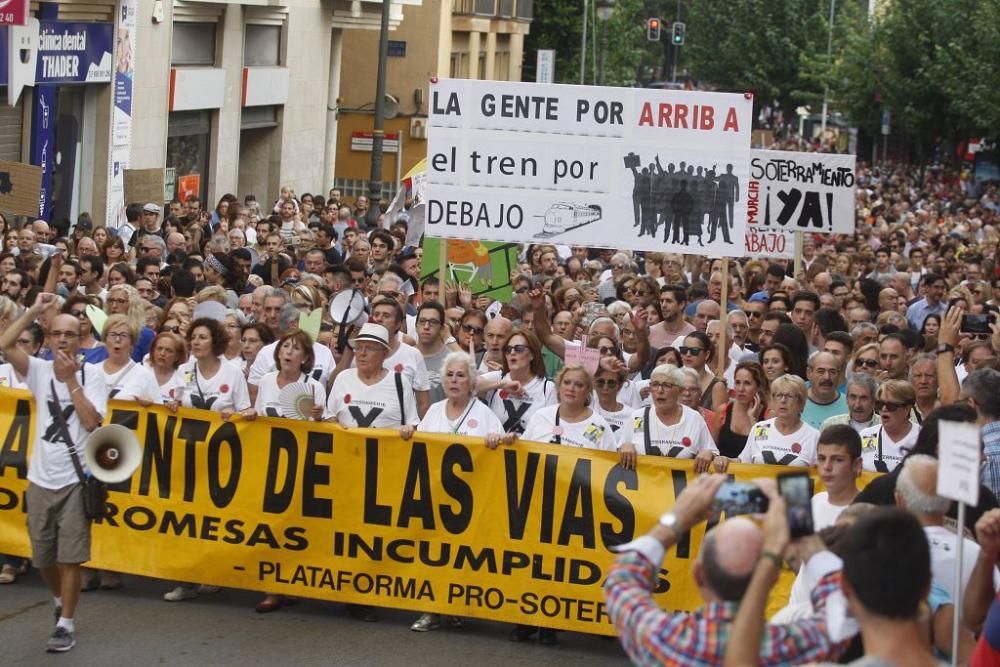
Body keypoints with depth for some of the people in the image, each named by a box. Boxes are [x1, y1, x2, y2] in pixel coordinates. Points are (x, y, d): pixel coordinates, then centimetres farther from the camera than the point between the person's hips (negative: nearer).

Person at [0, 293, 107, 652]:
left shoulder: (92, 378, -2)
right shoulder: (40, 371, 2)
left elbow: (90, 421, -16)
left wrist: (71, 380, -15)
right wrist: (34, 310, -12)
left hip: (75, 480, -3)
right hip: (40, 479, 3)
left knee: (69, 557, -4)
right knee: (43, 557, 14)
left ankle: (66, 624, 4)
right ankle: (60, 600, 40)